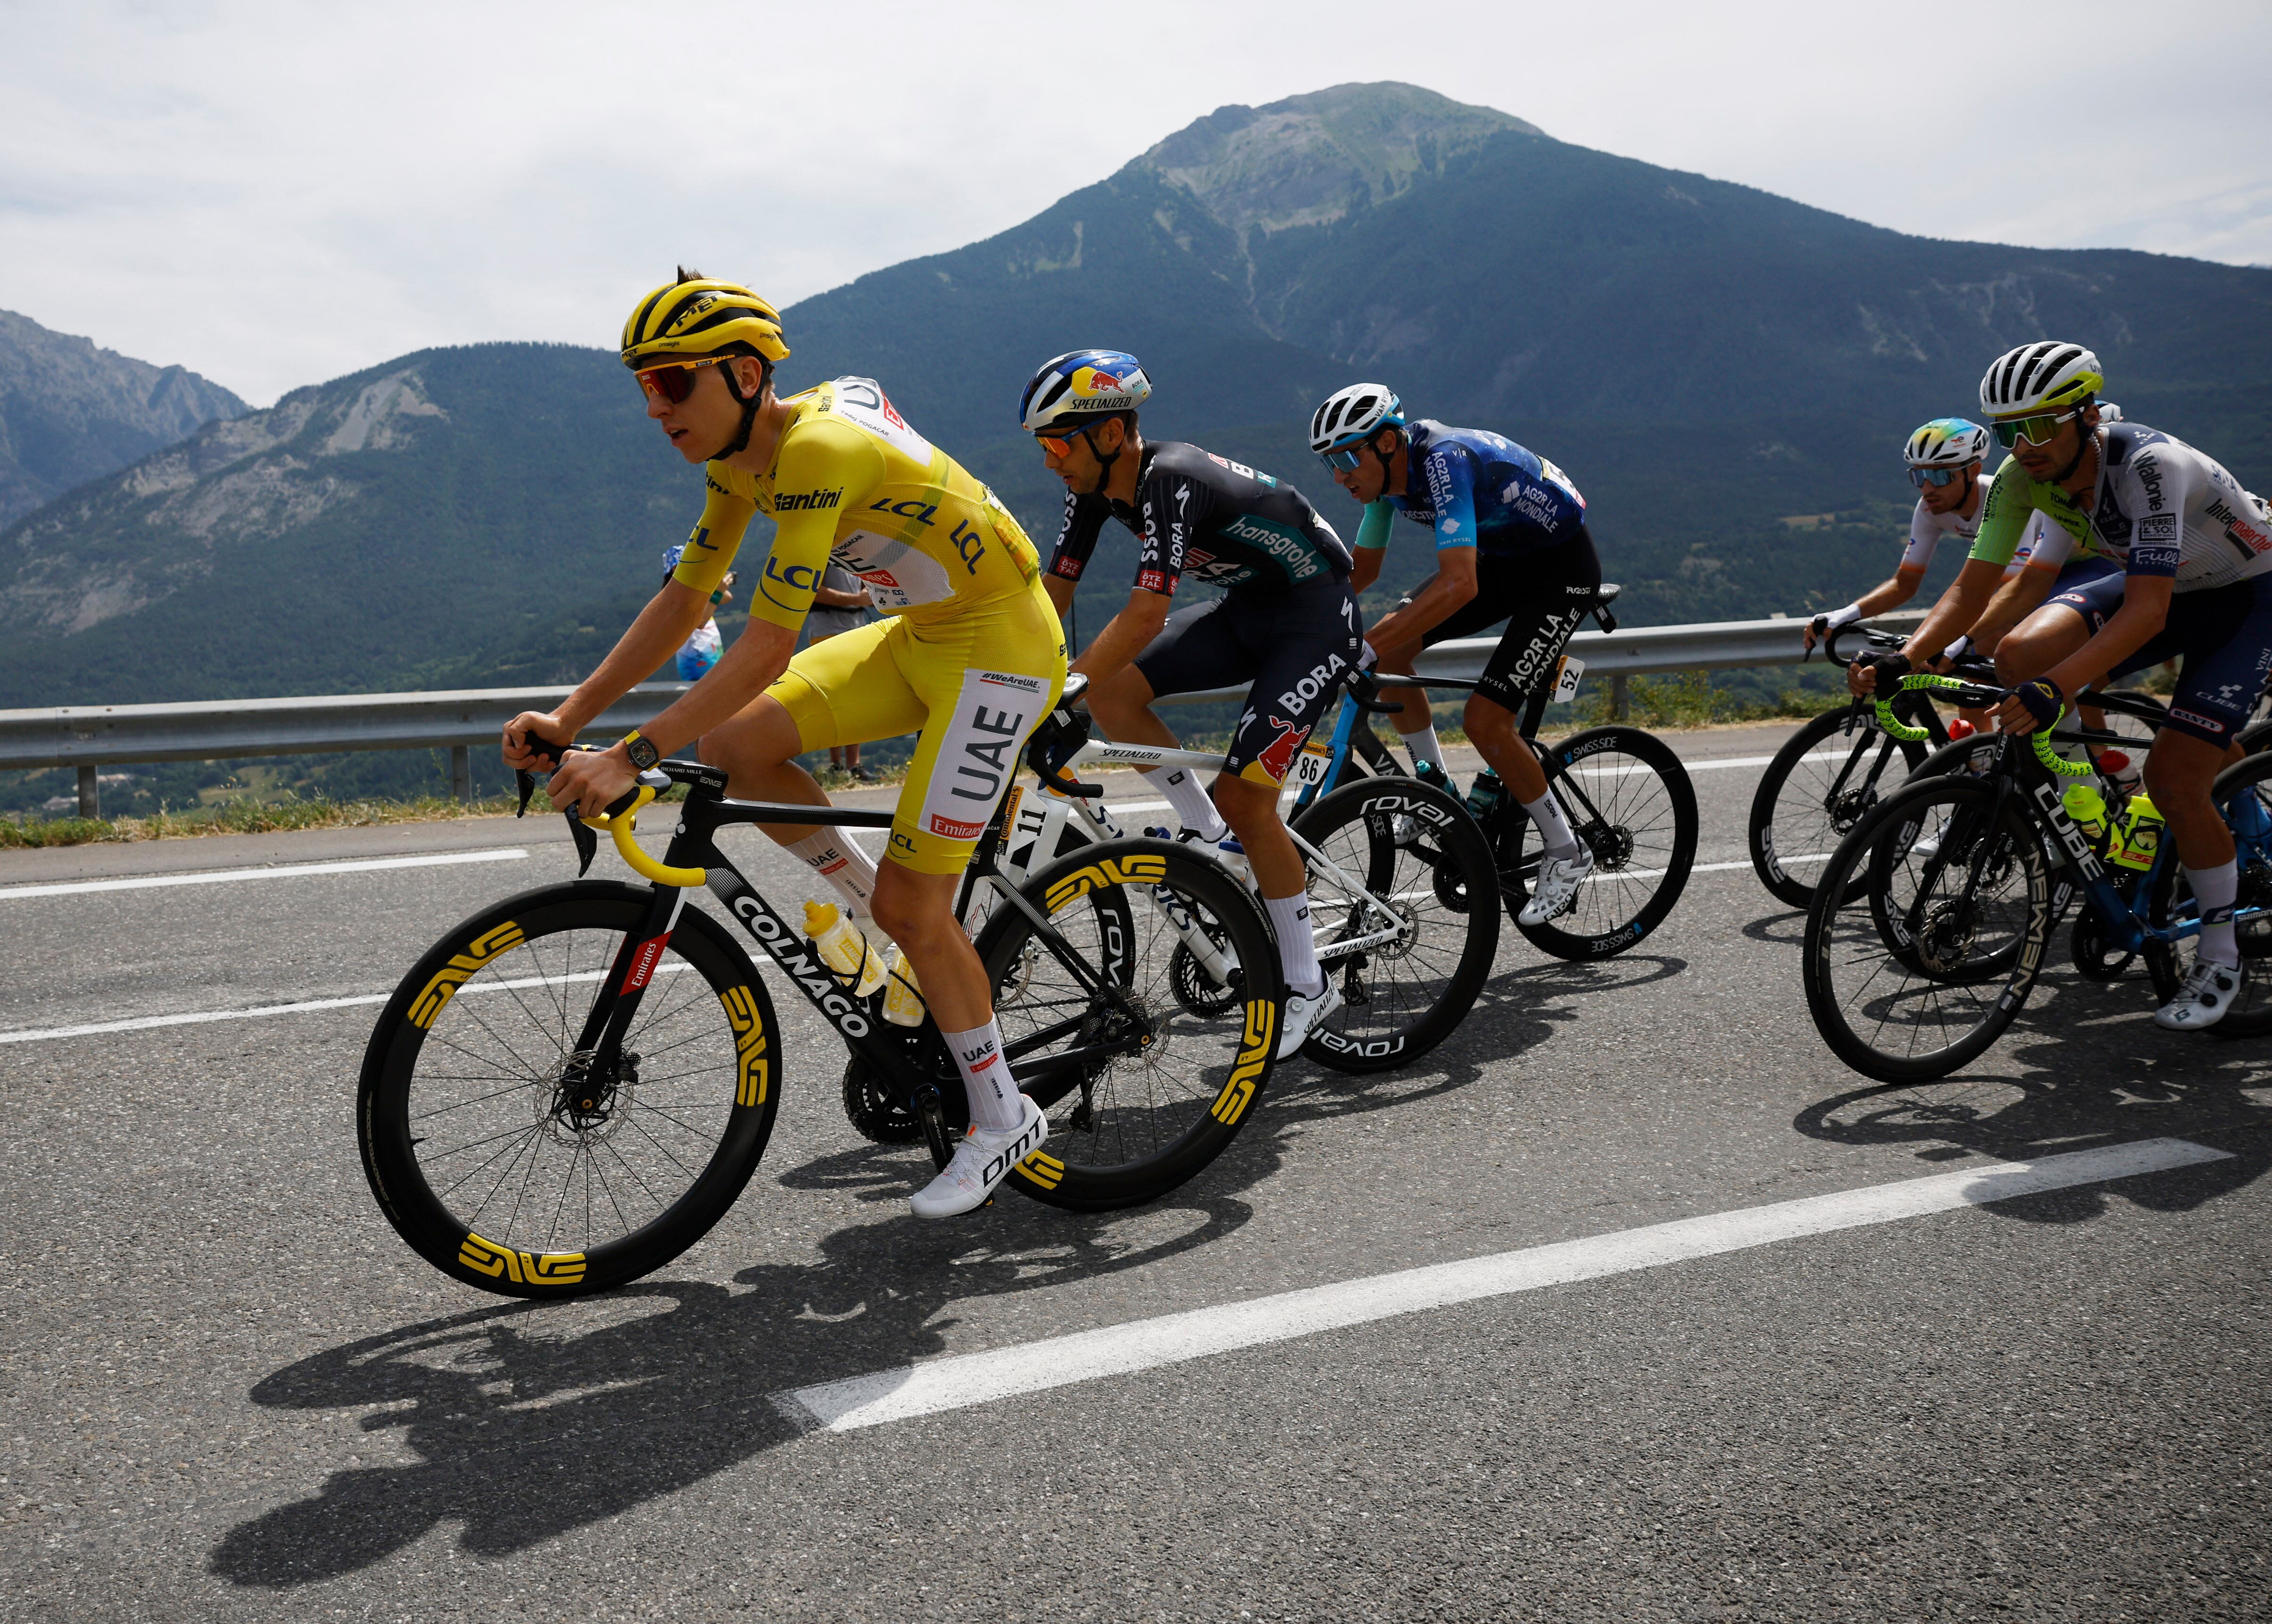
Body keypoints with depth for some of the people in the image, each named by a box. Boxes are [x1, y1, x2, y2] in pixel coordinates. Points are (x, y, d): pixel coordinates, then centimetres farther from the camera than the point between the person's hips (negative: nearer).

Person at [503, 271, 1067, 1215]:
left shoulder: (818, 448, -27)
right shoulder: (740, 455, 2)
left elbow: (764, 653, -31)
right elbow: (683, 602, 5)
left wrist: (631, 757, -31)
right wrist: (570, 718, -1)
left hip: (1001, 646, -9)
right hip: (921, 634, 9)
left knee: (910, 905, -8)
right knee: (736, 743, -6)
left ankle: (1004, 1119, 11)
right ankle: (891, 924, 11)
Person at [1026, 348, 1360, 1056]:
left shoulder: (1171, 480, -30)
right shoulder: (1096, 486, -4)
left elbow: (1145, 615, -37)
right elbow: (1052, 594, 0)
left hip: (1316, 614, -8)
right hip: (1245, 608, 8)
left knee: (1244, 796, -15)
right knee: (1111, 688, -11)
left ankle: (1308, 985, 1)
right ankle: (1209, 837, 5)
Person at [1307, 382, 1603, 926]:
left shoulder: (1444, 461, -32)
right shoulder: (1389, 472, -6)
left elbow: (1458, 585, -43)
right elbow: (1362, 568, 8)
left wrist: (1364, 650, -47)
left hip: (1561, 568, -8)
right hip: (1499, 558, 8)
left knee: (1485, 720, -17)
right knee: (1387, 649, -7)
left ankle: (1566, 854, 2)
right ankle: (1437, 790, 9)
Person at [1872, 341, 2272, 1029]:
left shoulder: (2150, 463, -35)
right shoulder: (2024, 475, -17)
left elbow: (2147, 613, -43)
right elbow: (1973, 586, -15)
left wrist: (2053, 690, -55)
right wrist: (1904, 659, -32)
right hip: (2157, 585, 6)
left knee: (2174, 776, -18)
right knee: (2019, 656, -22)